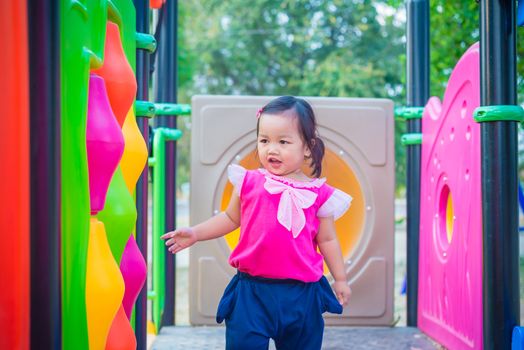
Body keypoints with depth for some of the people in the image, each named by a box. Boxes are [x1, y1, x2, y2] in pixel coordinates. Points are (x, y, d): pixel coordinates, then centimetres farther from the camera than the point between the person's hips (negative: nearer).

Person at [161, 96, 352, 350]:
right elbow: (230, 218, 15)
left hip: (301, 294, 1)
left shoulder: (318, 194, 0)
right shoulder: (249, 183, 1)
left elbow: (327, 240, 9)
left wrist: (340, 279, 13)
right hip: (252, 290, 0)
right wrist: (195, 233, 7)